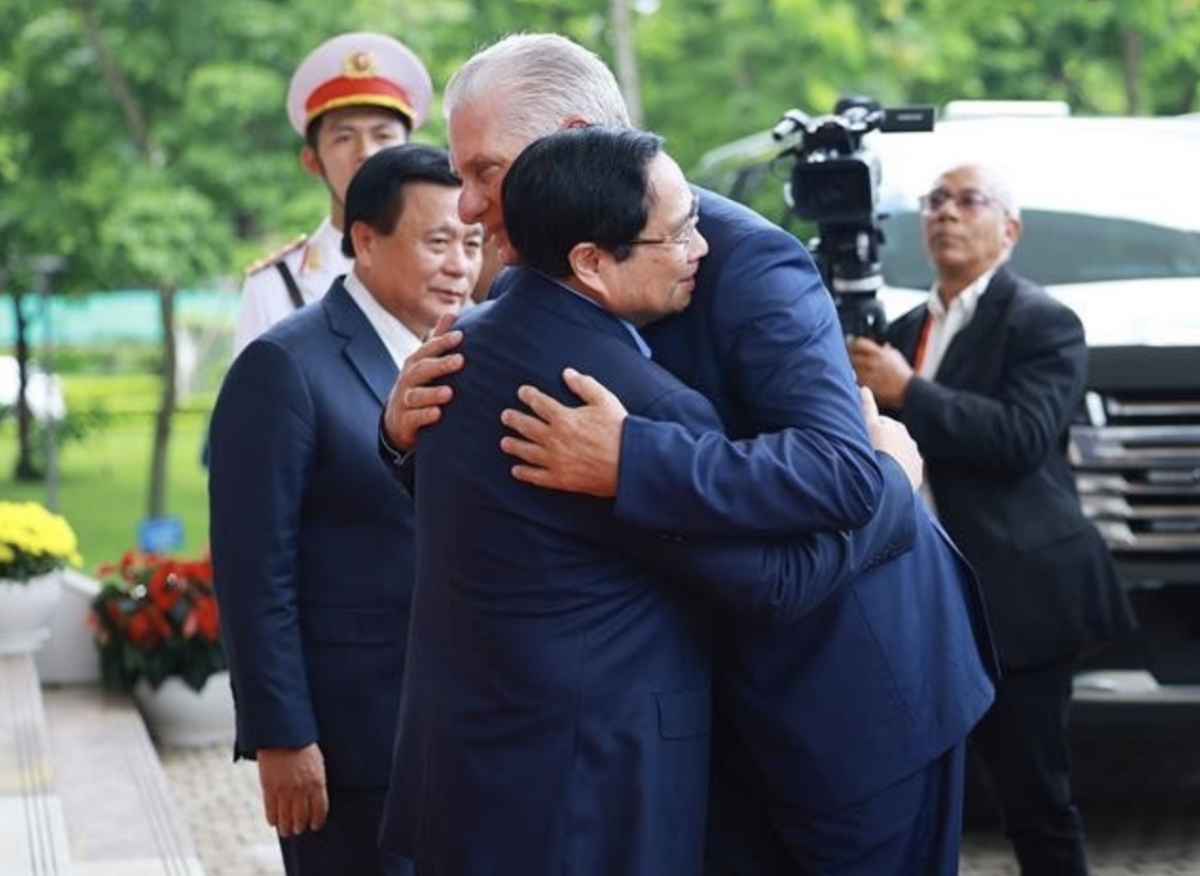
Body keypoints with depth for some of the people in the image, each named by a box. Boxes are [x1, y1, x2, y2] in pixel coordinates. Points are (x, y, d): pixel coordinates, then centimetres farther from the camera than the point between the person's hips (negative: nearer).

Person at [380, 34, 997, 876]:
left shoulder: (745, 262, -22)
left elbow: (842, 472, -34)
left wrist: (628, 462, -41)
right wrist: (410, 434, -15)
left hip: (849, 684, -7)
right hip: (719, 690, 7)